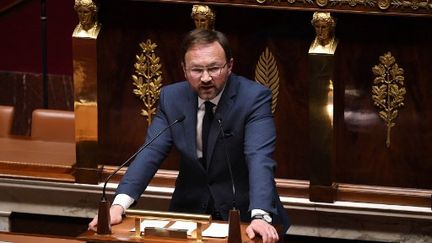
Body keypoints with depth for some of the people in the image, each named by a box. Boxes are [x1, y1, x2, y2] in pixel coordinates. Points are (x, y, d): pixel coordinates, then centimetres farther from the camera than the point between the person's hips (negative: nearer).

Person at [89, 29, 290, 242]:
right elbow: (151, 153, -6)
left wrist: (260, 216, -40)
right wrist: (119, 205, -22)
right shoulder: (171, 97, 0)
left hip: (244, 212, -3)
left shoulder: (254, 97, -13)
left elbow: (259, 159, -24)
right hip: (191, 209, 3)